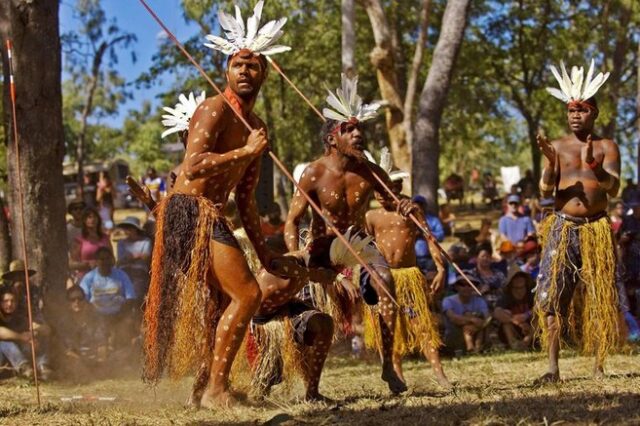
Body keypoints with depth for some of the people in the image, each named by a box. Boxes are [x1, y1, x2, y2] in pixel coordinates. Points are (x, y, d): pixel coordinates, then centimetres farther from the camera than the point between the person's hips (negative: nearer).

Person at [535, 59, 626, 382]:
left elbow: (613, 188, -10)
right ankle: (552, 367, -9)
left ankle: (599, 366, 7)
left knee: (600, 297, 0)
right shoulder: (558, 146, 7)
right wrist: (550, 162, -18)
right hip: (562, 228, 0)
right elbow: (545, 191, 0)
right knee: (552, 295, -9)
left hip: (596, 229, 0)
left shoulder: (607, 147, 4)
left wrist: (592, 164, -27)